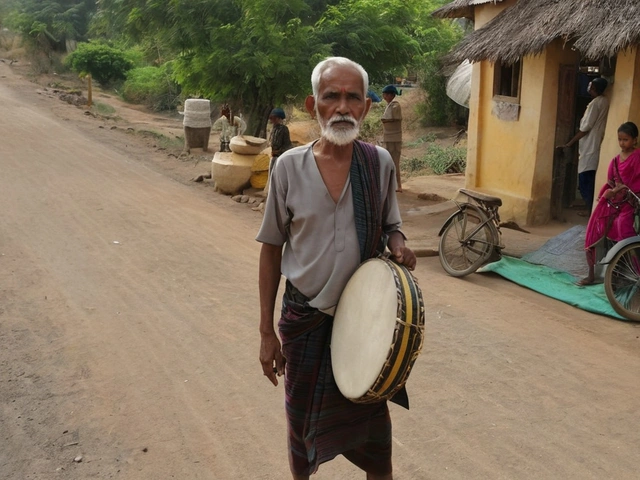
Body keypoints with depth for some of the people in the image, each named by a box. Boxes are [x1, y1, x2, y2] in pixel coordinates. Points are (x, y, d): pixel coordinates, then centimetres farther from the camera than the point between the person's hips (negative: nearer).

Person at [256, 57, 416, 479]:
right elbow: (272, 250, -2)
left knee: (372, 422, 13)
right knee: (303, 423, 17)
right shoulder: (289, 166, -8)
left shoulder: (379, 162, -6)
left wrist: (397, 244, -16)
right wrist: (267, 333, -2)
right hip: (305, 317, 0)